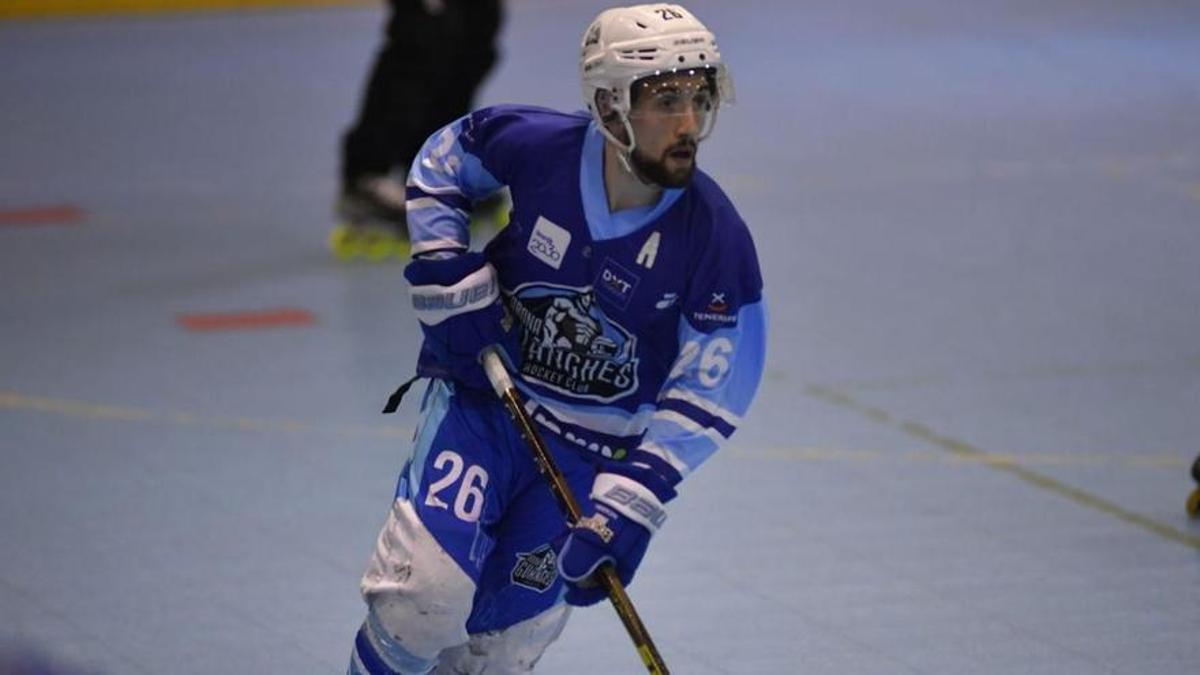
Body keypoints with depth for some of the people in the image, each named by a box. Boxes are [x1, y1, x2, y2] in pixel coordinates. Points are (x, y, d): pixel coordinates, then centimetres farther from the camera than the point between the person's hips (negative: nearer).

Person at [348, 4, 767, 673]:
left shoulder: (717, 240, -18)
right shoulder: (534, 147, -17)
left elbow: (706, 396, -15)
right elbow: (440, 163, 6)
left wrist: (625, 505, -22)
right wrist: (448, 274, -6)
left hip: (596, 451, 0)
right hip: (483, 398, 0)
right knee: (423, 595, -19)